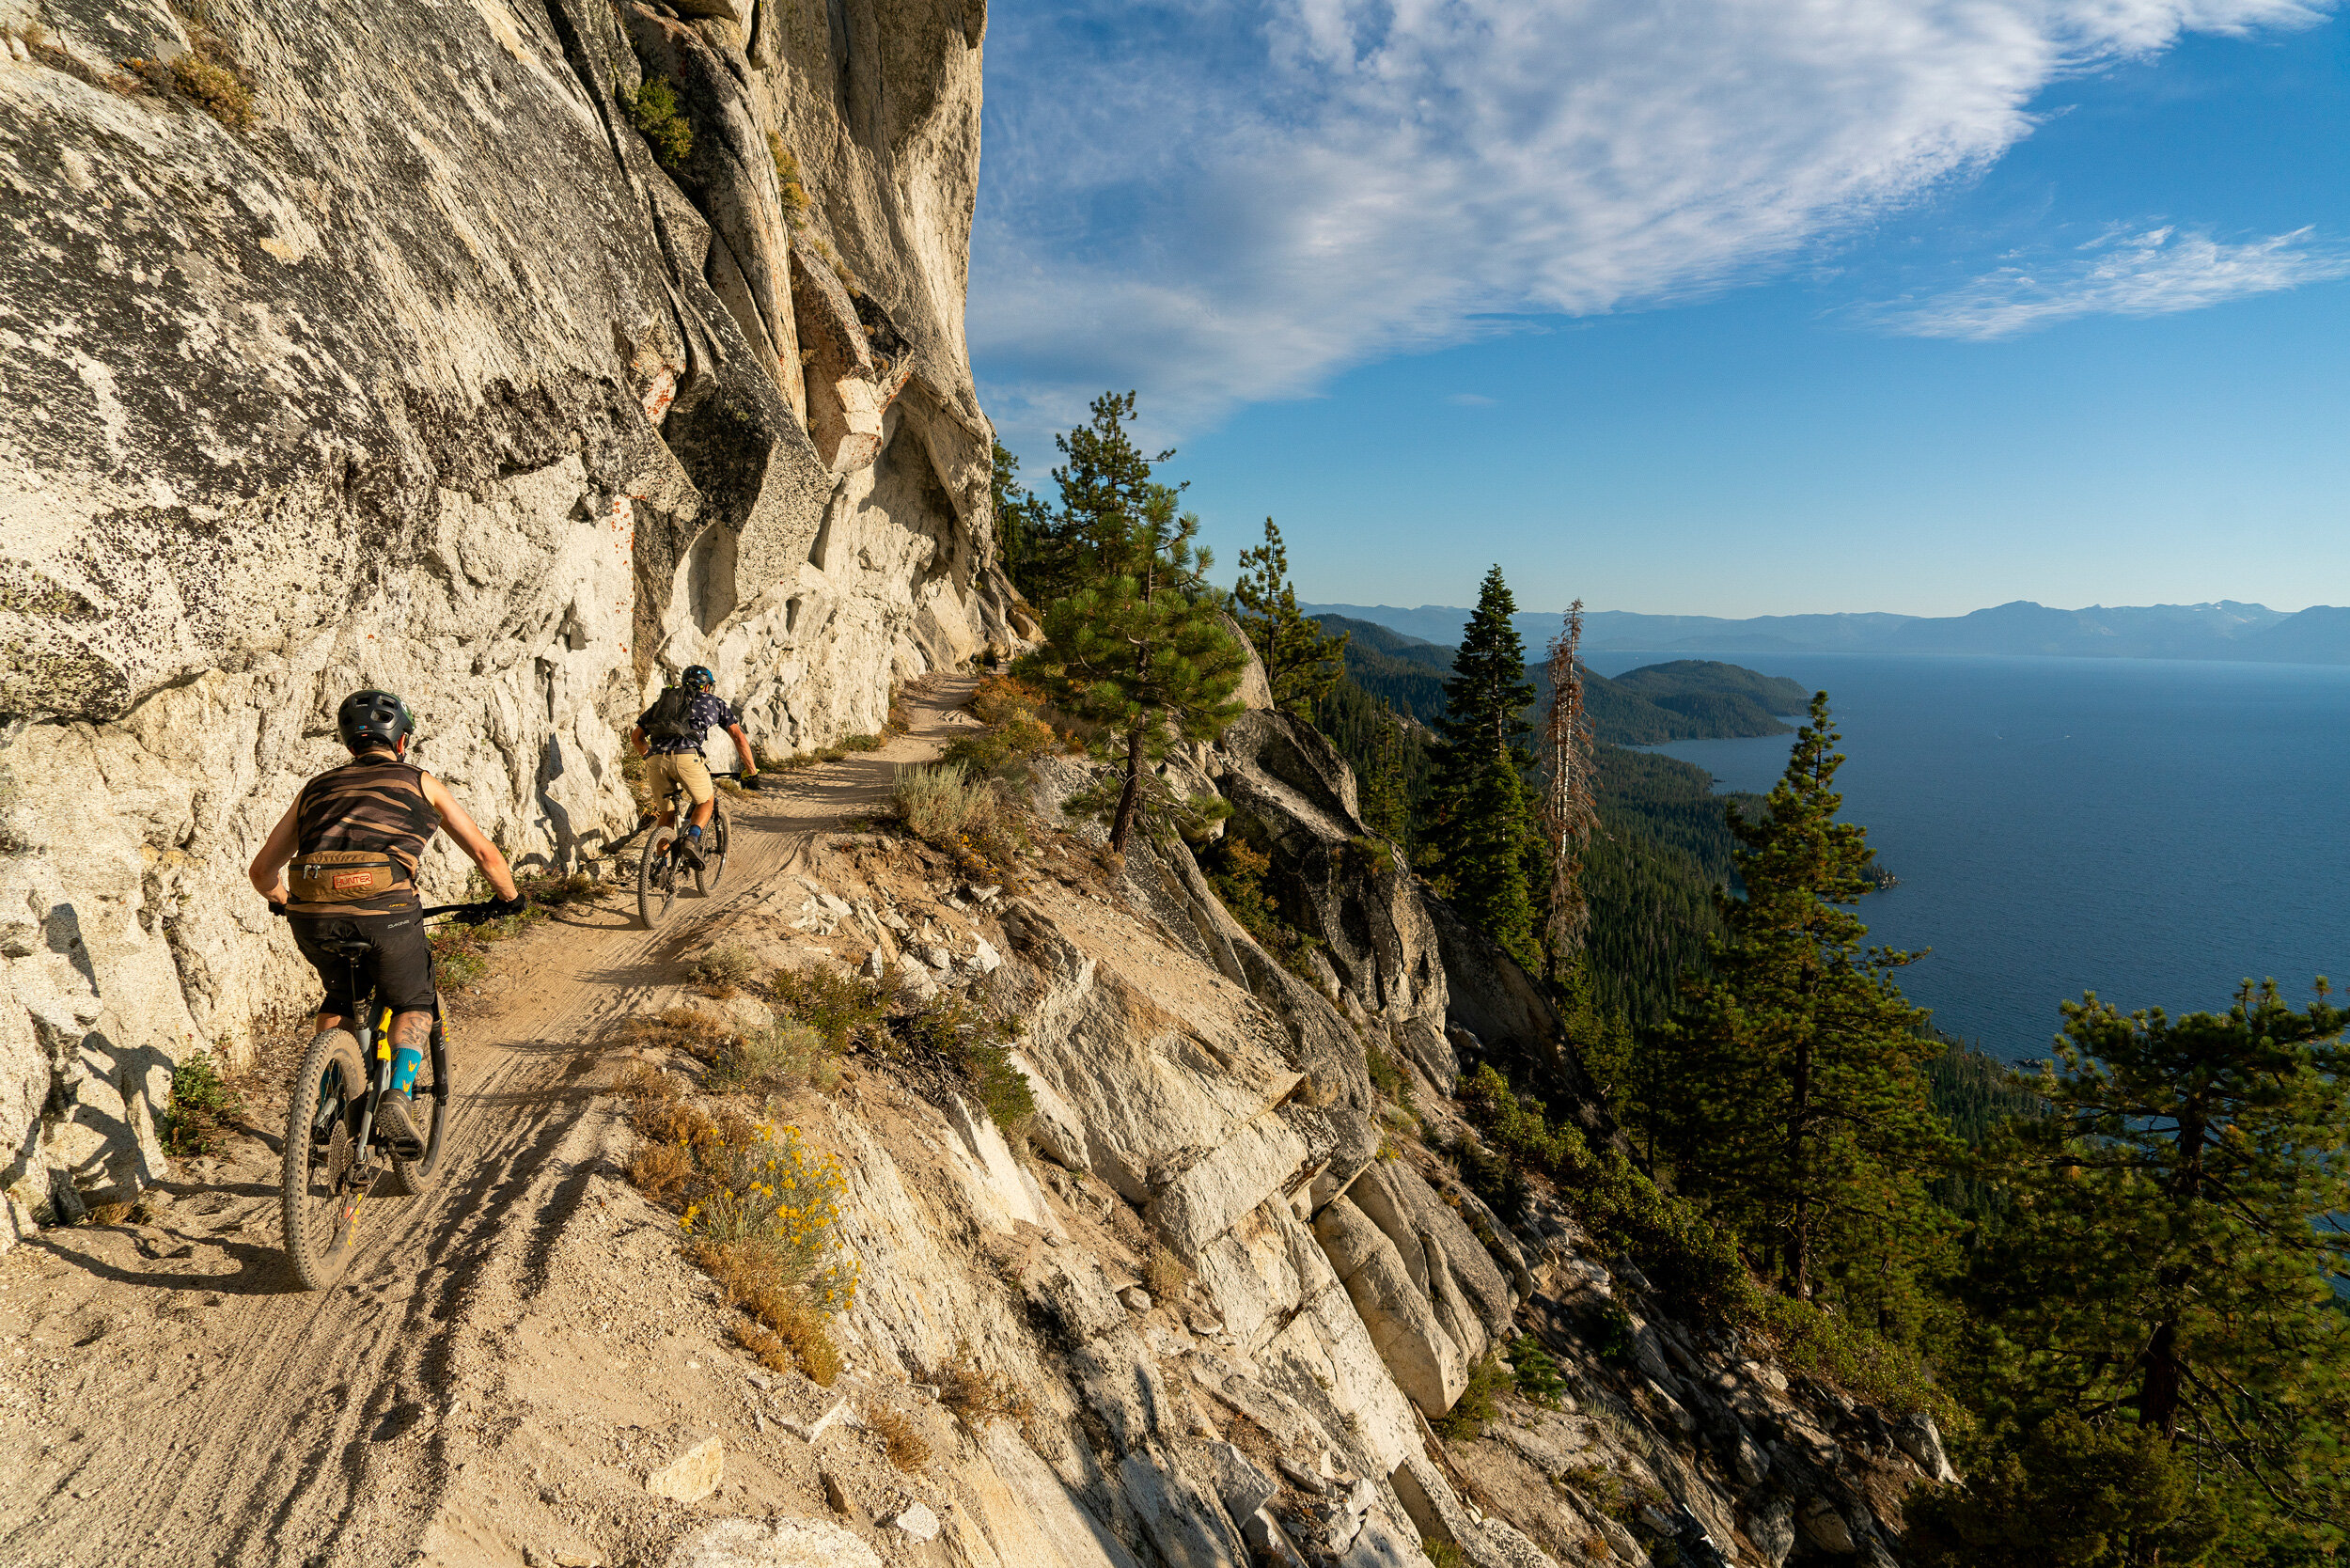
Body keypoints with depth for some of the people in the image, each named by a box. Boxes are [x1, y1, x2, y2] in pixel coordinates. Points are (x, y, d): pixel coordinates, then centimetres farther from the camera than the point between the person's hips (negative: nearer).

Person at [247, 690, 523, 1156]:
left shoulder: (317, 787, 27)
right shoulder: (420, 782, 19)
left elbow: (262, 871, 30)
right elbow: (485, 853, 18)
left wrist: (285, 904, 50)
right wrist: (509, 898, 34)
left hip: (314, 919, 3)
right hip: (385, 912, -3)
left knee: (341, 997, 33)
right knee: (413, 1006, 22)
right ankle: (397, 1098, 0)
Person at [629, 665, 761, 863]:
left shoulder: (663, 700, 32)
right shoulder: (715, 702, 24)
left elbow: (636, 736, 32)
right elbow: (739, 737, 19)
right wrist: (751, 770, 25)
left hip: (655, 760, 4)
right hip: (686, 757, -4)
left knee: (668, 811, 24)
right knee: (707, 802, 20)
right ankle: (692, 839, -6)